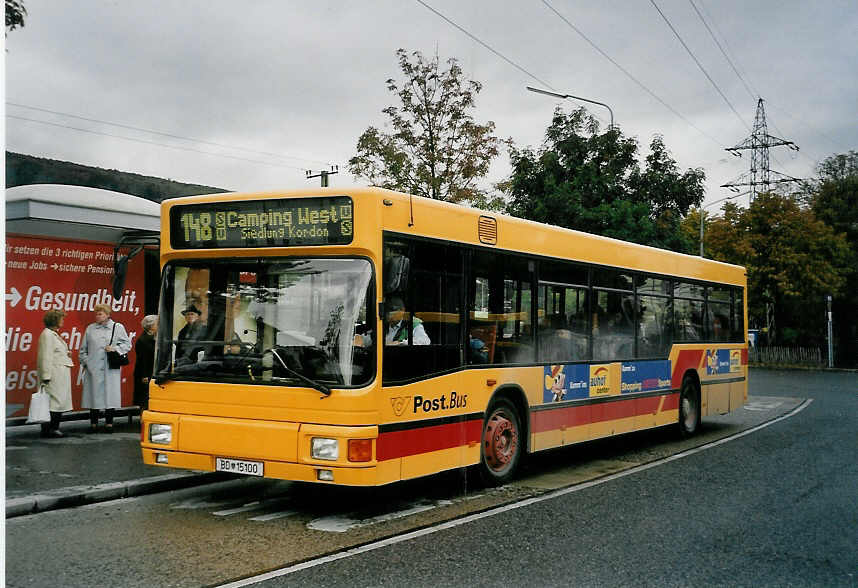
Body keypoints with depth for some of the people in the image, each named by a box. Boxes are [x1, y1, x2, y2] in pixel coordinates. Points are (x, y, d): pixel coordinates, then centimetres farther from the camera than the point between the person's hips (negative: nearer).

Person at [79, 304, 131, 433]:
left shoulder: (118, 327, 7)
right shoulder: (90, 329, 14)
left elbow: (127, 344, 5)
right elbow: (84, 348, 16)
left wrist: (115, 349, -9)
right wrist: (85, 362, 5)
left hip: (111, 369, -2)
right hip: (93, 368, 2)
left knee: (110, 393, -2)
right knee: (94, 394, 2)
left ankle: (109, 423, 6)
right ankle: (93, 423, 9)